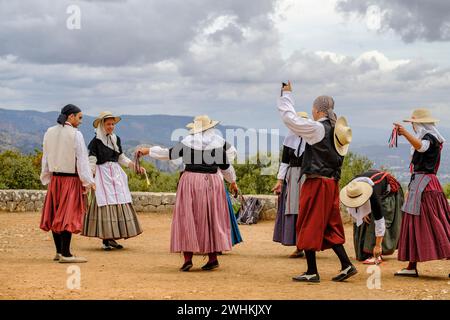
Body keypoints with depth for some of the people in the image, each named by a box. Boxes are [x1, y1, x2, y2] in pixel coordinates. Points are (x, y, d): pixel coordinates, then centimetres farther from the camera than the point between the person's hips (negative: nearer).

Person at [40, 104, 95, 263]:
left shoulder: (49, 133, 6)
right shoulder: (75, 135, -12)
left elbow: (46, 157, 12)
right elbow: (82, 160, -12)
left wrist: (47, 178, 19)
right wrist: (88, 182, -6)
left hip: (54, 179, 6)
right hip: (71, 179, -6)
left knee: (55, 215, 12)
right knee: (69, 215, -4)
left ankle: (59, 251, 20)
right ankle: (65, 254, -4)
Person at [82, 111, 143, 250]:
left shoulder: (116, 139, 12)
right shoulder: (96, 141, -5)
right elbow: (91, 162, -9)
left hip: (117, 175, 6)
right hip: (103, 175, -6)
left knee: (120, 204, 3)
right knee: (105, 204, -8)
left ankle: (111, 238, 11)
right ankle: (105, 240, -3)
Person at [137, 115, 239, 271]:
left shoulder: (188, 141, -4)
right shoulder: (219, 141, 2)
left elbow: (169, 153, 3)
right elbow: (225, 166, 8)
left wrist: (148, 151, 16)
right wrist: (232, 181, 24)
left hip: (191, 181, -2)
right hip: (213, 182, 2)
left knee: (188, 218, 3)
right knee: (212, 218, 9)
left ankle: (188, 259, -1)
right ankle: (213, 257, 10)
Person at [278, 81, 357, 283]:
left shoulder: (316, 128, -13)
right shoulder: (337, 130, 10)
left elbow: (289, 117, -11)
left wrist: (286, 95, 2)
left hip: (316, 183, -8)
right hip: (332, 183, 8)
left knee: (309, 226, 1)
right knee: (329, 226, 16)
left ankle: (312, 272, 5)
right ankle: (346, 265, 10)